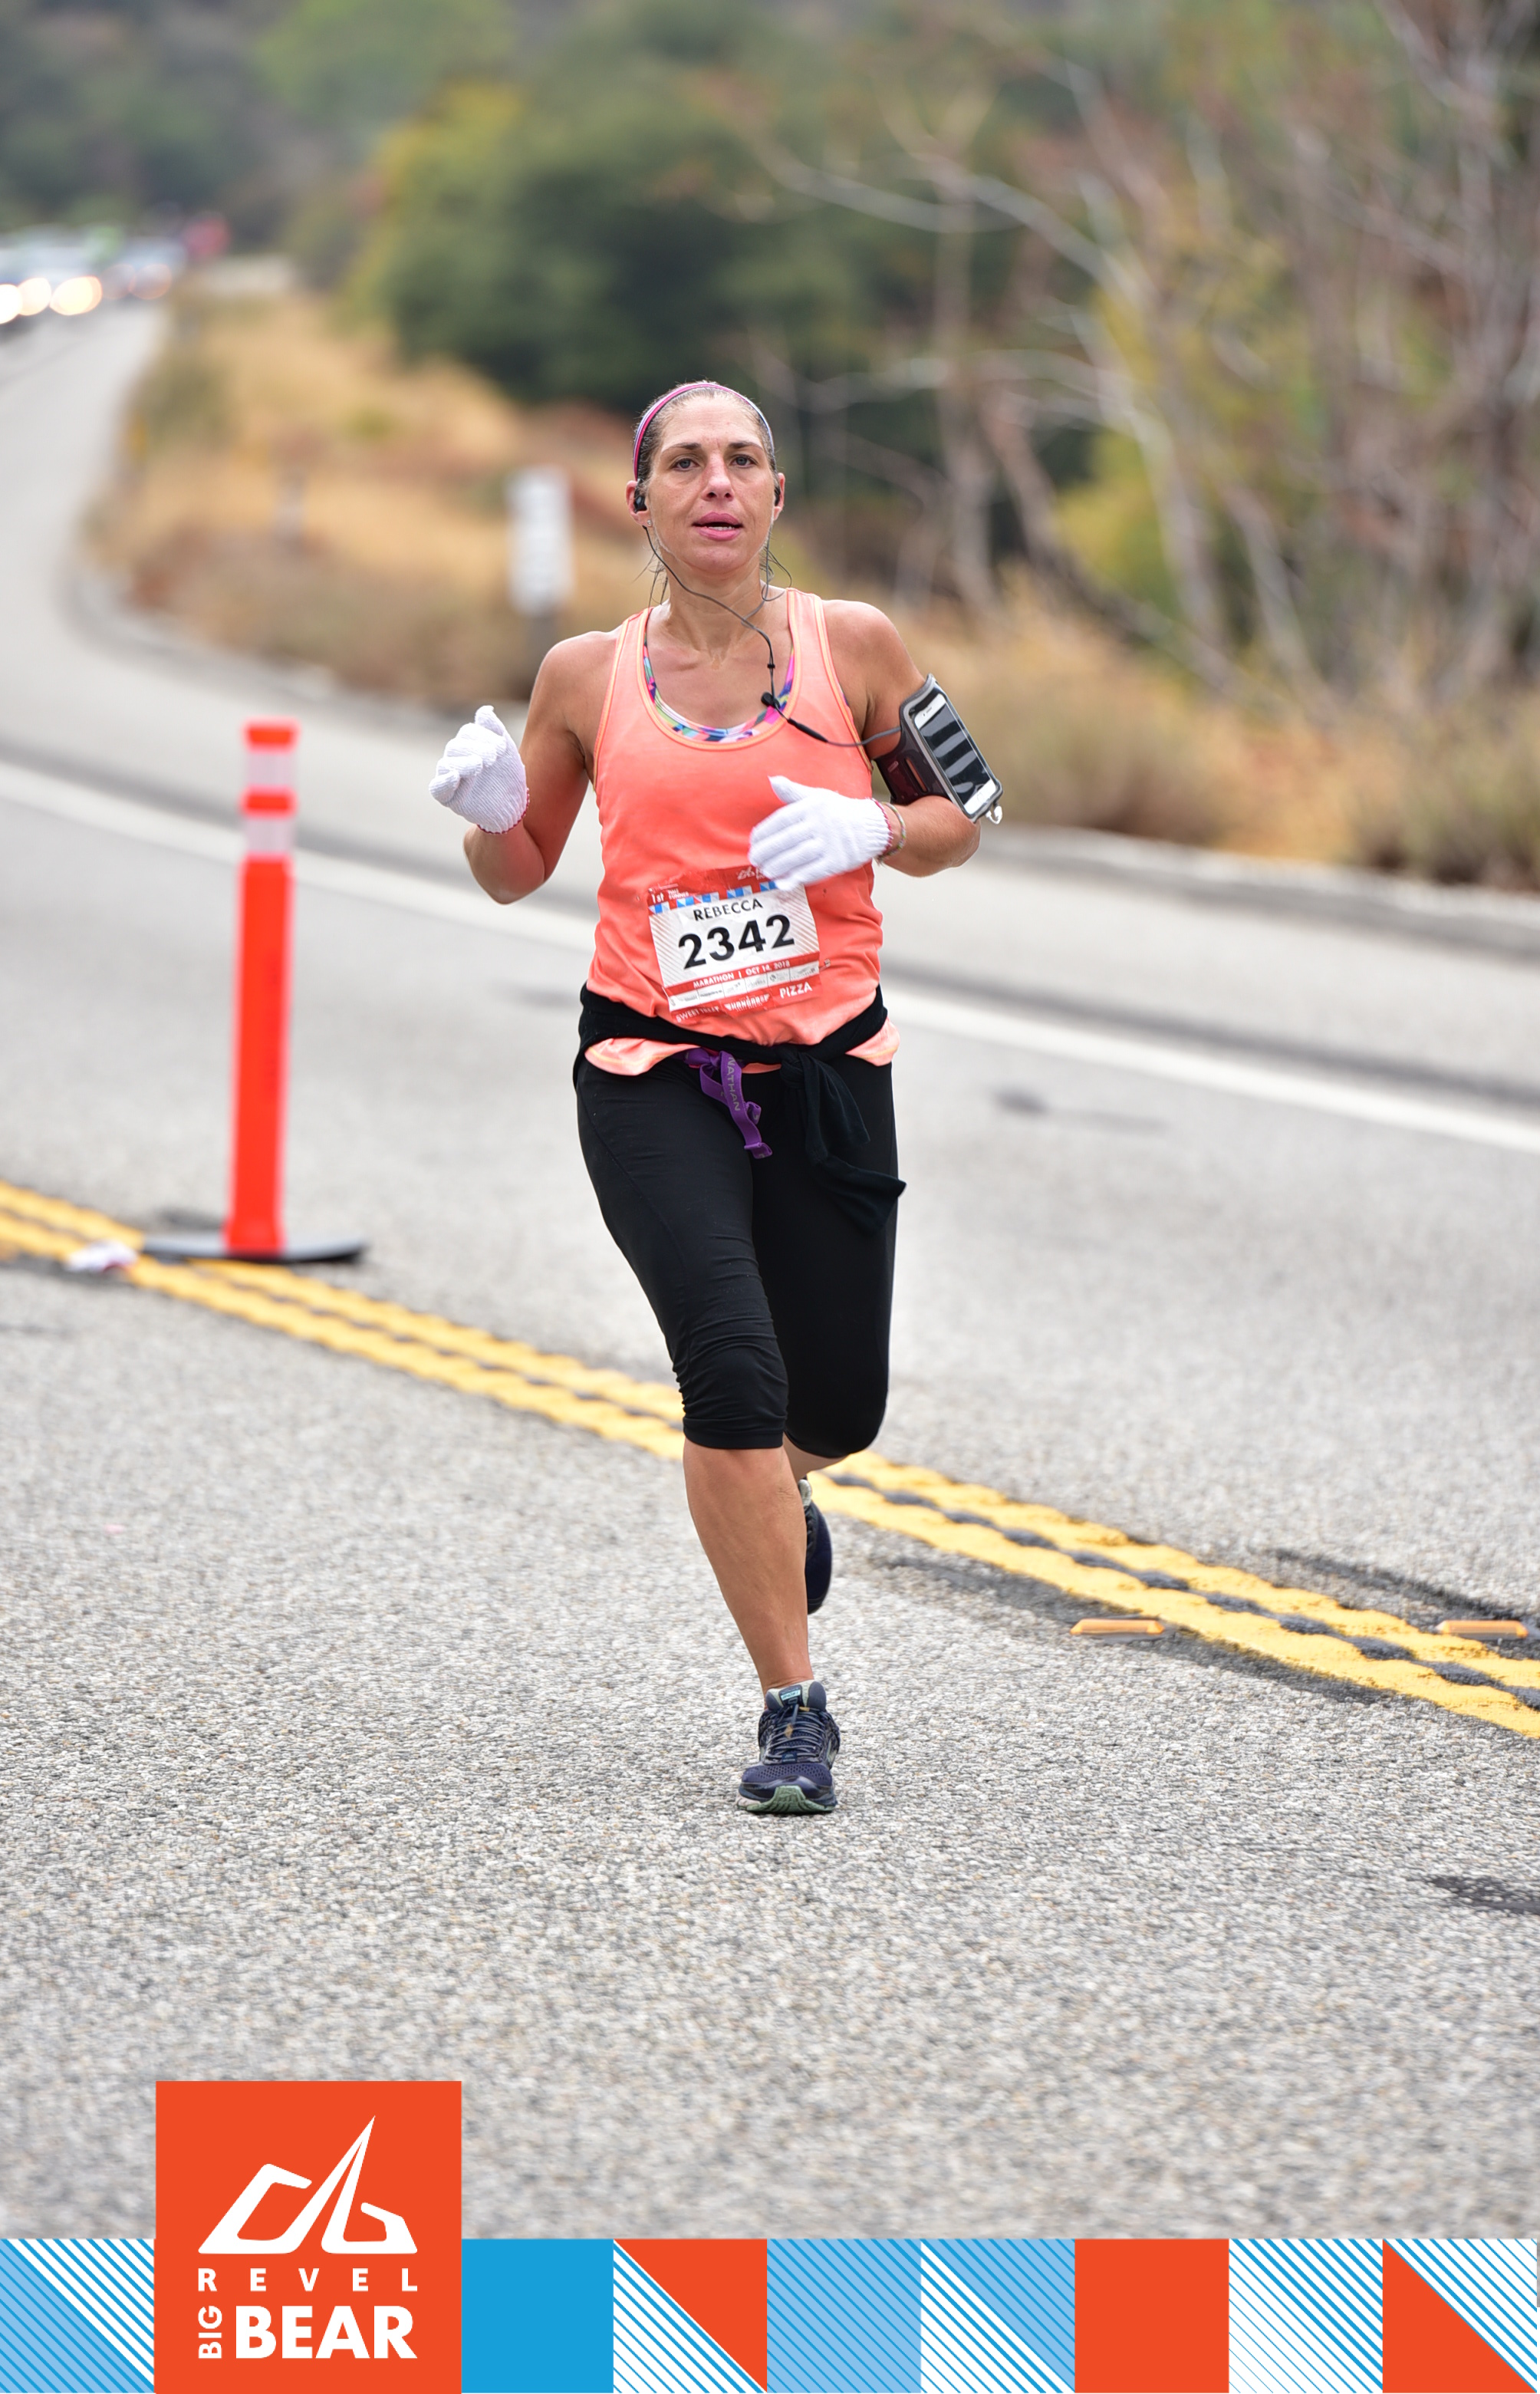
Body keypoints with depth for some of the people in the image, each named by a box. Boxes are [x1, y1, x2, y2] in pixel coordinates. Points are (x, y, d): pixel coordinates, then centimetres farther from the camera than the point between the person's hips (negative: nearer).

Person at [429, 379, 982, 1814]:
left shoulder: (854, 645, -1)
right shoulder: (587, 676, 1)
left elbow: (957, 823, 8)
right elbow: (518, 875, 12)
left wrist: (871, 829, -13)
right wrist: (488, 811, -10)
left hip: (825, 1066, 1)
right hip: (651, 1074, -1)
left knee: (837, 1407, 7)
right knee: (734, 1372, -18)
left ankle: (776, 1487, 47)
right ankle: (793, 1709, -6)